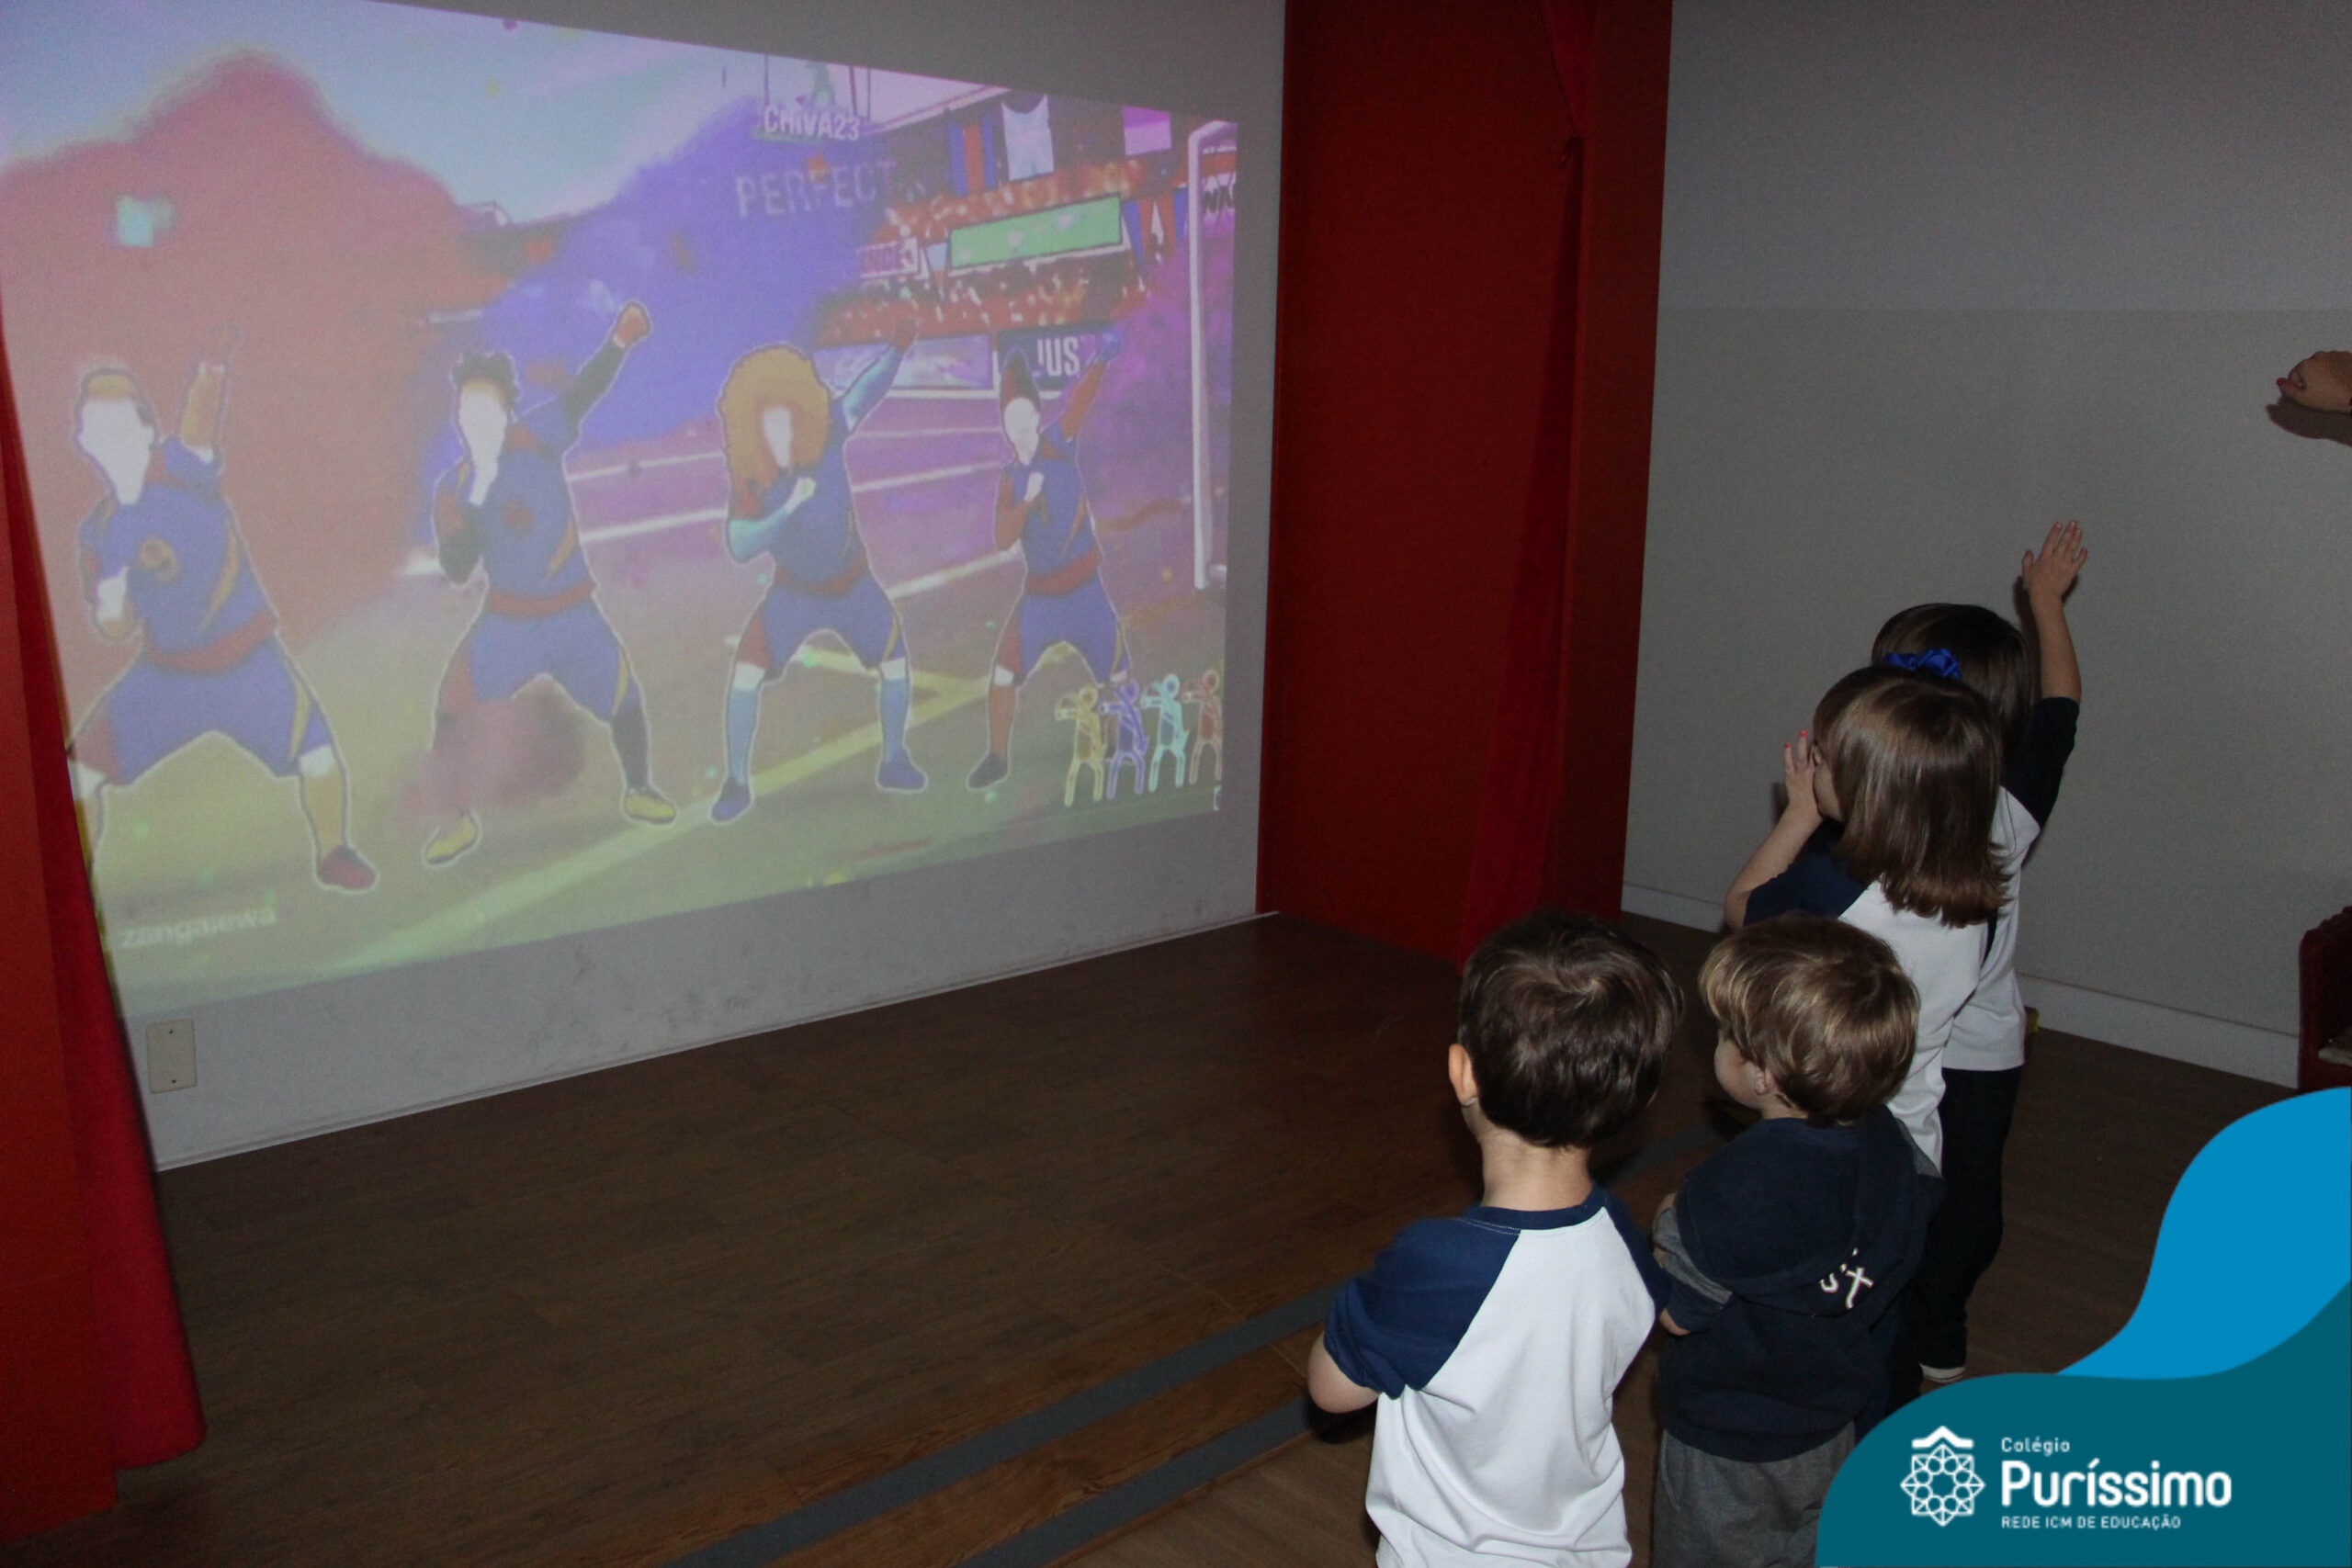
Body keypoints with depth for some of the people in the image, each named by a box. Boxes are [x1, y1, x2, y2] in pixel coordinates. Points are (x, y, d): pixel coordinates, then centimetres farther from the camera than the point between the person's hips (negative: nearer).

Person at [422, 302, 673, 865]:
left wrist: (619, 342, -35)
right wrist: (476, 500, -24)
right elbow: (456, 571, -13)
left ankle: (638, 792, 30)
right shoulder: (453, 489, -5)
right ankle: (462, 822, 12)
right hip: (507, 621, 1)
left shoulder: (536, 439, -7)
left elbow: (581, 394, -21)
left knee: (625, 701, 4)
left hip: (574, 611, 0)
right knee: (452, 712, -6)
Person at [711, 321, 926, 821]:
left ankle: (893, 762, 22)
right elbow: (738, 547, -30)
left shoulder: (827, 435, -21)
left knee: (894, 664, 0)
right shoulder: (747, 477, -22)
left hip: (854, 583, 1)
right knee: (745, 673, -14)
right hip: (794, 592, -1)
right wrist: (787, 509, -41)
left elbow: (867, 390, -17)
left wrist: (898, 347, -33)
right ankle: (736, 783, 1)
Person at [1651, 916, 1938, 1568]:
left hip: (1725, 1447, -6)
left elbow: (1675, 1312, -24)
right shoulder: (1888, 1142, -16)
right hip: (1831, 1428, 6)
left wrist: (1670, 1223, -8)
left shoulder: (1738, 1185, -37)